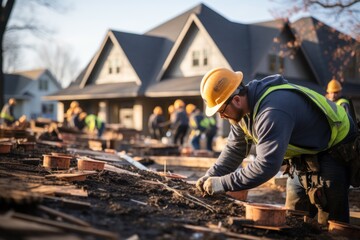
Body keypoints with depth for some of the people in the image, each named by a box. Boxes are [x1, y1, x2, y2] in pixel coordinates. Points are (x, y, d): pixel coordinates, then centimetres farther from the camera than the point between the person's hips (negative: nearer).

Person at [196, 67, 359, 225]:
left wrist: (222, 184, -36)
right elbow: (234, 149, 3)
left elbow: (266, 166, -41)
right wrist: (211, 177, -10)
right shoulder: (243, 108, -8)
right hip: (303, 154, 9)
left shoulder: (272, 112, -39)